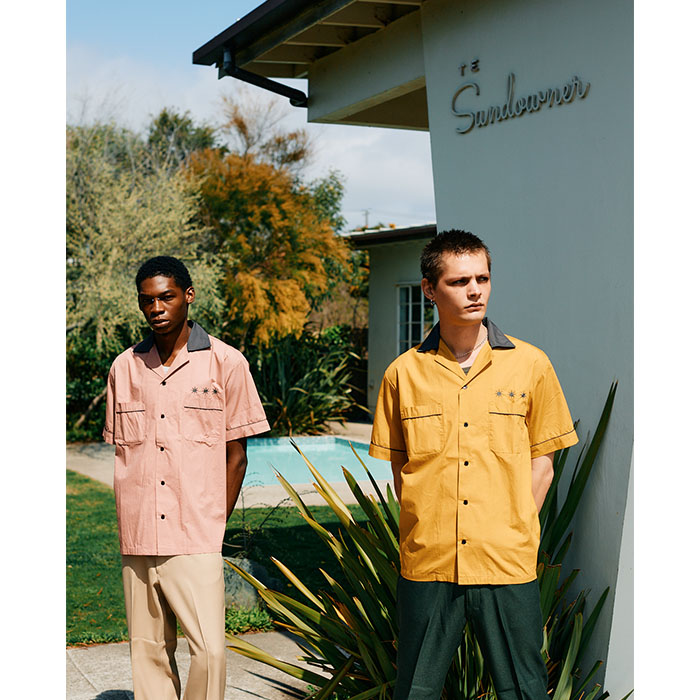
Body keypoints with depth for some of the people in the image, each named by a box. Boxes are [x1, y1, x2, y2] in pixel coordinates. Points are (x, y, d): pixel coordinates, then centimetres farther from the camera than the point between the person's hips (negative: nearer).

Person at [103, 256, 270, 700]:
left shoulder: (225, 363, 0)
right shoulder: (125, 368, 9)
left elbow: (236, 455, 3)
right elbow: (121, 452, 15)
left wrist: (214, 525, -2)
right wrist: (132, 522, 7)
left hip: (196, 541, -3)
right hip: (138, 541, 3)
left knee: (210, 651, -9)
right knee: (148, 652, 8)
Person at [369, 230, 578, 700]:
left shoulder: (530, 365, 2)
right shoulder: (404, 372, 4)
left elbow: (541, 462, 7)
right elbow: (399, 465, 11)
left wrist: (512, 533, -1)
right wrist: (428, 531, 1)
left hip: (508, 566, -1)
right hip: (426, 563, 1)